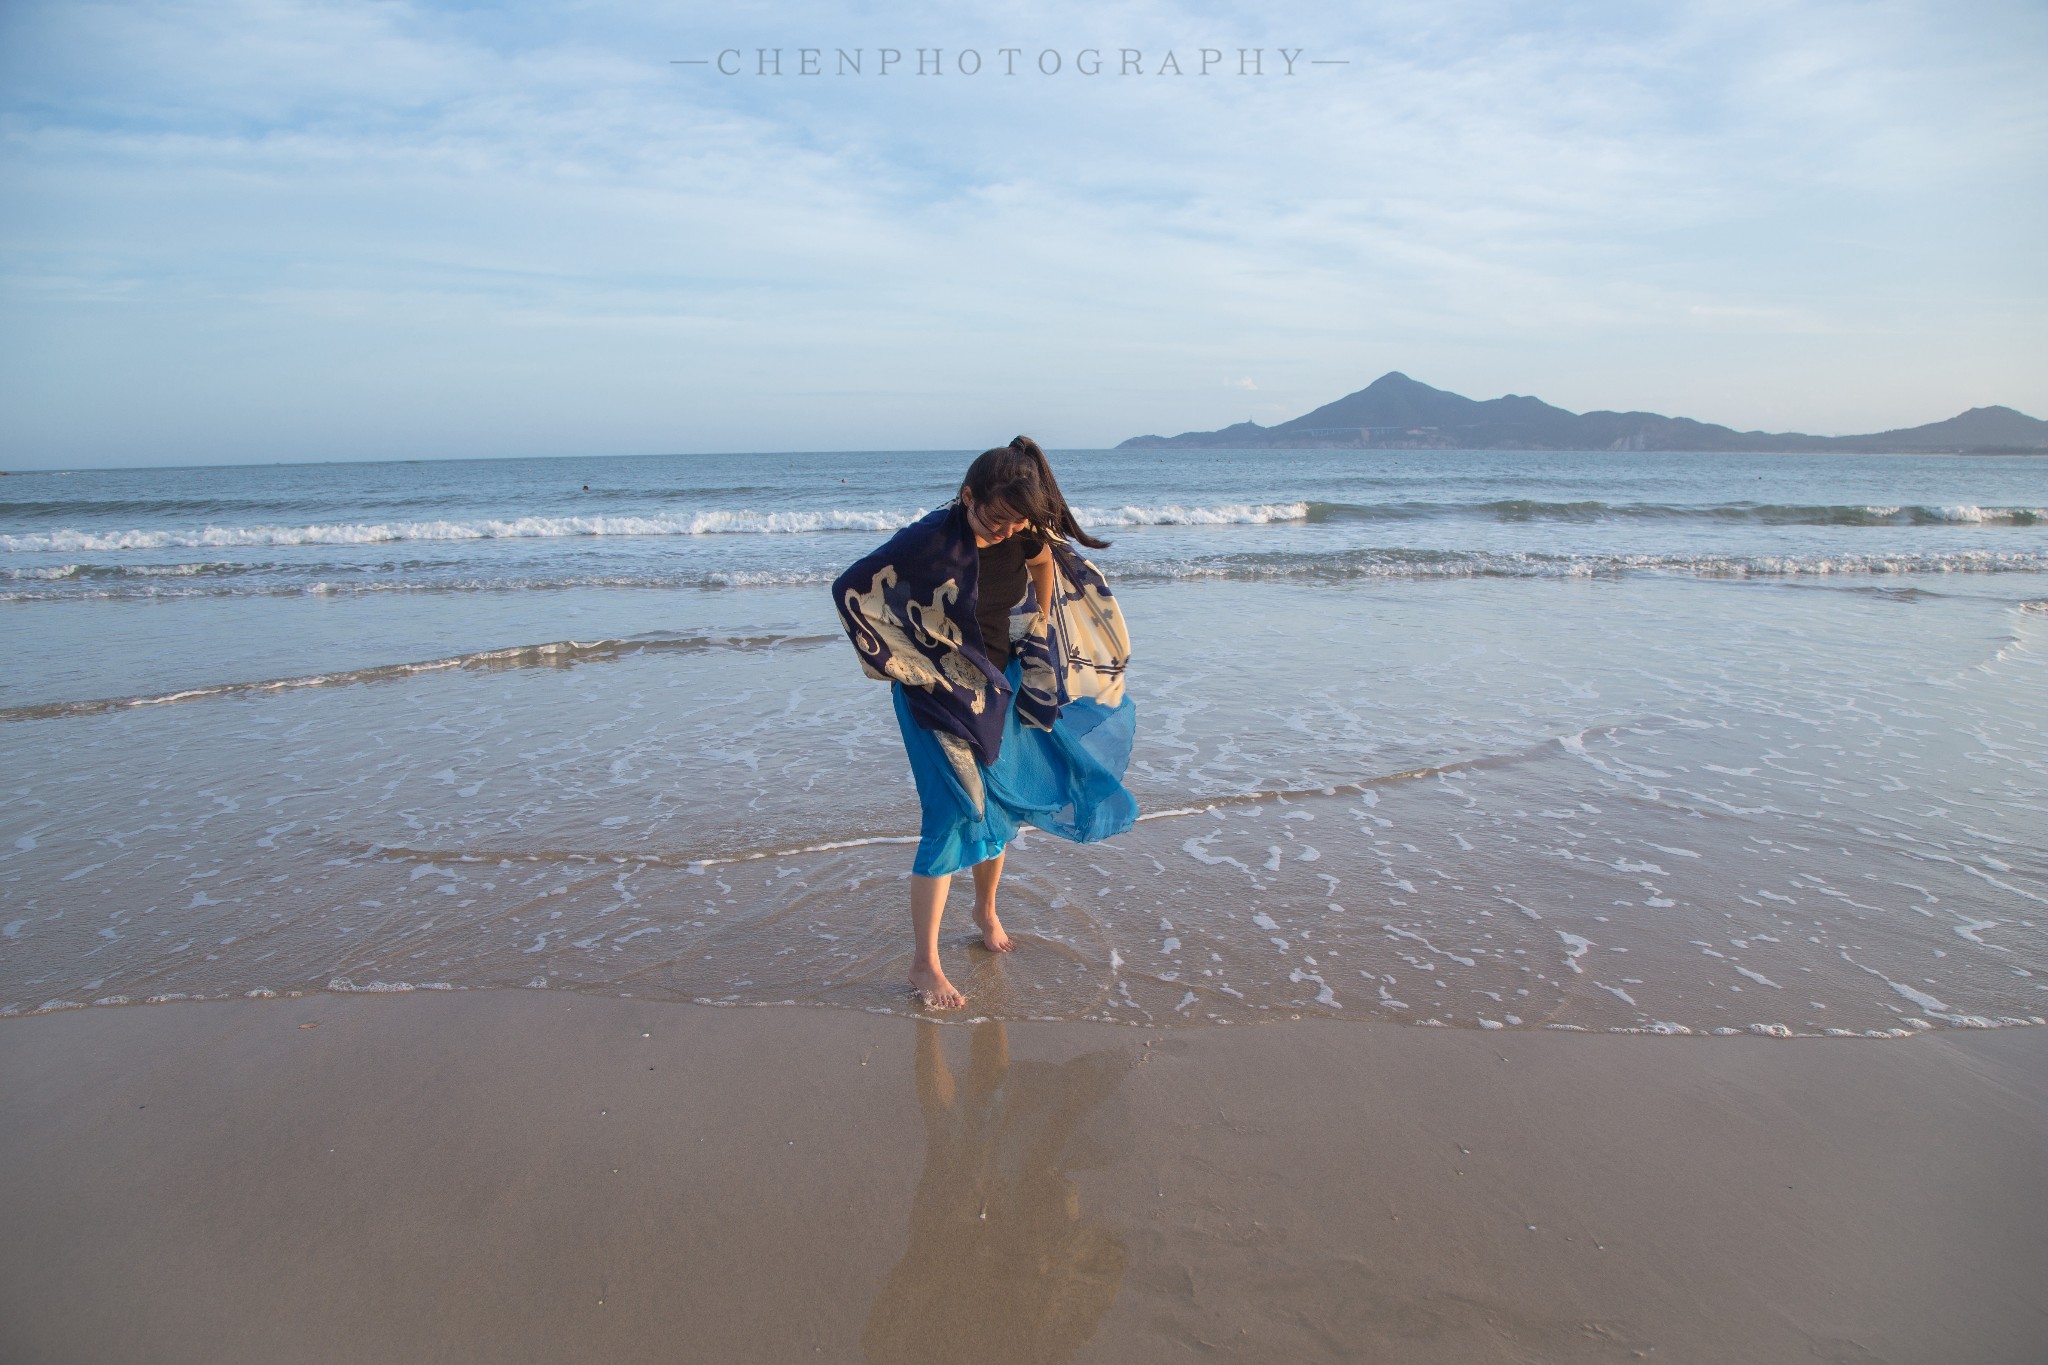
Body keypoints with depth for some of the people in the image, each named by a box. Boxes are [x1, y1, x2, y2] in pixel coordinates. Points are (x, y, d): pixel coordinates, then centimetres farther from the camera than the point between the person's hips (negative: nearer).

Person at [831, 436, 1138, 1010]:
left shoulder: (1026, 537, -10)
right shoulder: (929, 540, -25)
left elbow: (1046, 565, 15)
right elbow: (849, 590, -16)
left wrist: (1039, 642, 10)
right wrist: (902, 663, -12)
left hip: (999, 688, 6)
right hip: (941, 697, -5)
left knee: (1000, 807, 15)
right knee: (953, 819, -9)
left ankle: (986, 911, 41)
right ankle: (925, 964, 1)